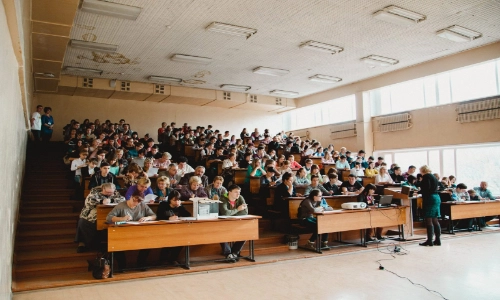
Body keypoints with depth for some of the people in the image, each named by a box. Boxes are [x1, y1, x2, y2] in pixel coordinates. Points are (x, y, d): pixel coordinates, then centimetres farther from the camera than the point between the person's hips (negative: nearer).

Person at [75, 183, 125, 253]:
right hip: (91, 217, -1)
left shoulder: (115, 193, 4)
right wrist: (102, 201, -32)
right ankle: (82, 243, -5)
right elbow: (89, 200, -20)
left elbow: (123, 199, -12)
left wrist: (110, 200, -23)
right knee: (83, 222, -26)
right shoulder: (95, 191, -3)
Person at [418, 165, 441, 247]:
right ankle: (438, 240, 14)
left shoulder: (426, 176, -8)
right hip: (436, 198, 9)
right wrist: (420, 192, 25)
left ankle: (429, 241, -3)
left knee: (429, 220, -6)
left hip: (430, 199, -9)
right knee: (435, 220, 11)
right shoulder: (433, 177, 17)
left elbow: (426, 188, -18)